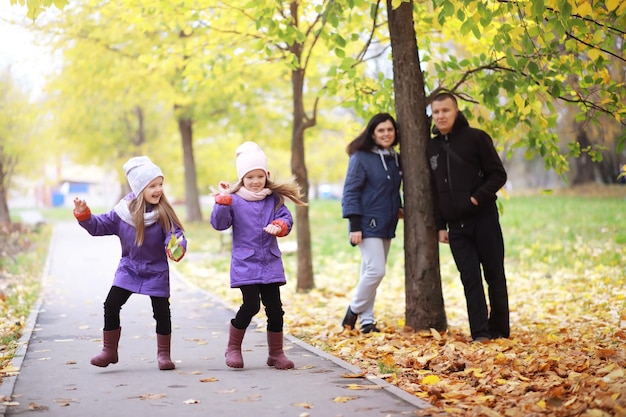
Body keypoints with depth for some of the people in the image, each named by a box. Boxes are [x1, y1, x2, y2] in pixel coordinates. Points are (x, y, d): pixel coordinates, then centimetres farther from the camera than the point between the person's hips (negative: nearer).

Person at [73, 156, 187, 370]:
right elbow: (100, 225, 4)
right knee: (111, 305, -2)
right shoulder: (123, 210, -7)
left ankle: (163, 354, 17)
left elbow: (174, 234, -19)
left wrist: (177, 247, -41)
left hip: (156, 272, -2)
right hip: (128, 269, 2)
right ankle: (109, 350, 13)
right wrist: (84, 216, -12)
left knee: (162, 311, 0)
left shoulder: (163, 213, -14)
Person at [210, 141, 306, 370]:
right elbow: (219, 223, -11)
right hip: (245, 264, -3)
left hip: (271, 263, 4)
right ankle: (233, 348, 9)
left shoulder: (274, 199, 6)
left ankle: (276, 353, 18)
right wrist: (223, 200, -25)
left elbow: (286, 219, -1)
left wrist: (278, 226, -23)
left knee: (275, 308, 4)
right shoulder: (234, 200, -3)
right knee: (251, 305, -12)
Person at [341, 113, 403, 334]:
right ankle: (354, 310, 5)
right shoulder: (361, 158, -9)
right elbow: (350, 192, -11)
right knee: (376, 271, -14)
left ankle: (367, 321, 14)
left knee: (370, 273, 9)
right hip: (368, 225, -7)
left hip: (386, 226, 7)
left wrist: (398, 207, 4)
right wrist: (354, 225, -16)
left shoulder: (395, 159, 12)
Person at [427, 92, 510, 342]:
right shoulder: (432, 148, 11)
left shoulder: (475, 138, -3)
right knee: (470, 279, 1)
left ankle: (499, 330, 14)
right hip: (456, 225, 4)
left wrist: (478, 197, -18)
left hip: (484, 219, -4)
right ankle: (480, 333, 2)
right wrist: (440, 225, 10)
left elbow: (498, 175, -5)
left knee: (495, 275, 3)